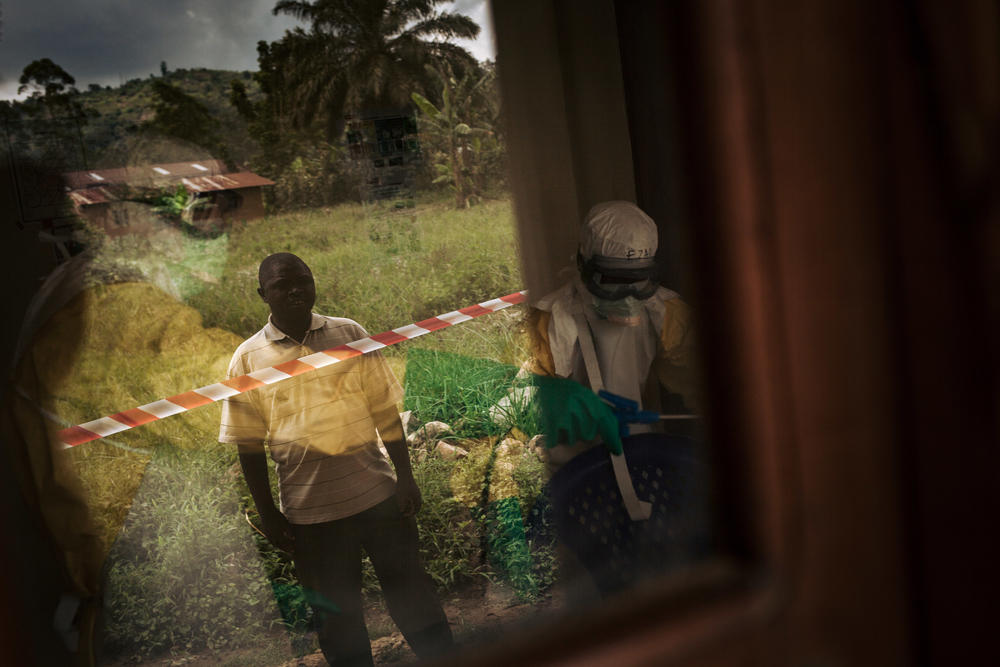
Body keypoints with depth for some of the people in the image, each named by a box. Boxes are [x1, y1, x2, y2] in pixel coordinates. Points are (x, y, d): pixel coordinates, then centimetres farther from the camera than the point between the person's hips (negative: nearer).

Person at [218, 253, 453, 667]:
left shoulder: (350, 334, 1)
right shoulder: (248, 360, -2)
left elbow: (385, 411, 3)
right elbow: (249, 445, 2)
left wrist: (405, 477, 0)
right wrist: (267, 514, 1)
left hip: (378, 493, 1)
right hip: (309, 510, 0)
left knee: (411, 593, 10)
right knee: (336, 613, 13)